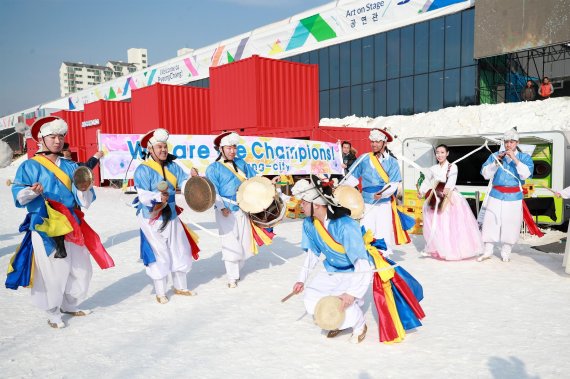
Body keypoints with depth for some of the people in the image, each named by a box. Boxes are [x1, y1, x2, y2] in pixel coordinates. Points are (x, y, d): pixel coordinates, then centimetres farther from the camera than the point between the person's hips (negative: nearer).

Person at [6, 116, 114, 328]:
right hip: (45, 228, -5)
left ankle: (69, 305, 31)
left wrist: (84, 190, -15)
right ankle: (53, 313, 18)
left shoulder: (70, 167, 14)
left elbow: (84, 202, 6)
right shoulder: (29, 166, 1)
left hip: (72, 227, 5)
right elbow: (18, 195, -8)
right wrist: (32, 191, -27)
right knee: (52, 272, -3)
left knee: (81, 269, 9)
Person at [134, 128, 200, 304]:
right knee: (159, 255, 1)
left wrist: (194, 179, -27)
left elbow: (184, 182, -5)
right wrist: (158, 197, -40)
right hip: (152, 219, -6)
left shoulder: (173, 166, 5)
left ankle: (180, 287, 33)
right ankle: (160, 293, 18)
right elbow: (143, 194, -22)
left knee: (180, 251, 15)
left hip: (171, 216, 7)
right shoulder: (143, 170, -13)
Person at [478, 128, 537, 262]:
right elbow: (485, 174, 0)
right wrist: (496, 162, -13)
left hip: (514, 197, -1)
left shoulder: (524, 157, 4)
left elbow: (526, 175, -12)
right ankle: (488, 251, 9)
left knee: (510, 224, 1)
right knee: (491, 222, -2)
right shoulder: (495, 155, 7)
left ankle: (506, 253, 15)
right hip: (496, 195, 1)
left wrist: (515, 159, -17)